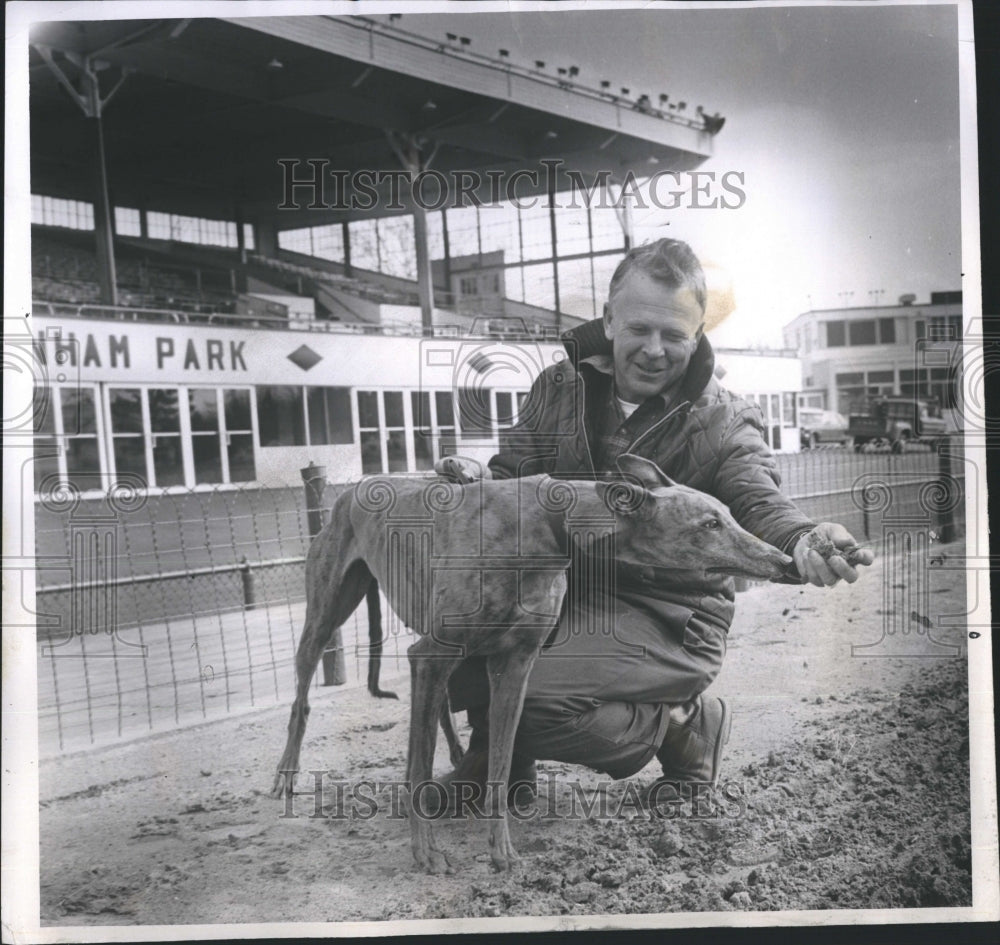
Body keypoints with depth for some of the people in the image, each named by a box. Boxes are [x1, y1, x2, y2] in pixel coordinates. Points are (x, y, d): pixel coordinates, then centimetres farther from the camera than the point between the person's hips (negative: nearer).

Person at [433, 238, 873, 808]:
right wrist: (478, 481, -18)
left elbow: (758, 504, -23)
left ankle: (685, 726, 2)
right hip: (564, 585, 5)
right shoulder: (561, 387, 5)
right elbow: (515, 473, 8)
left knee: (538, 702, -28)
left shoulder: (724, 423, -6)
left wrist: (803, 543, -48)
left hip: (666, 618, -5)